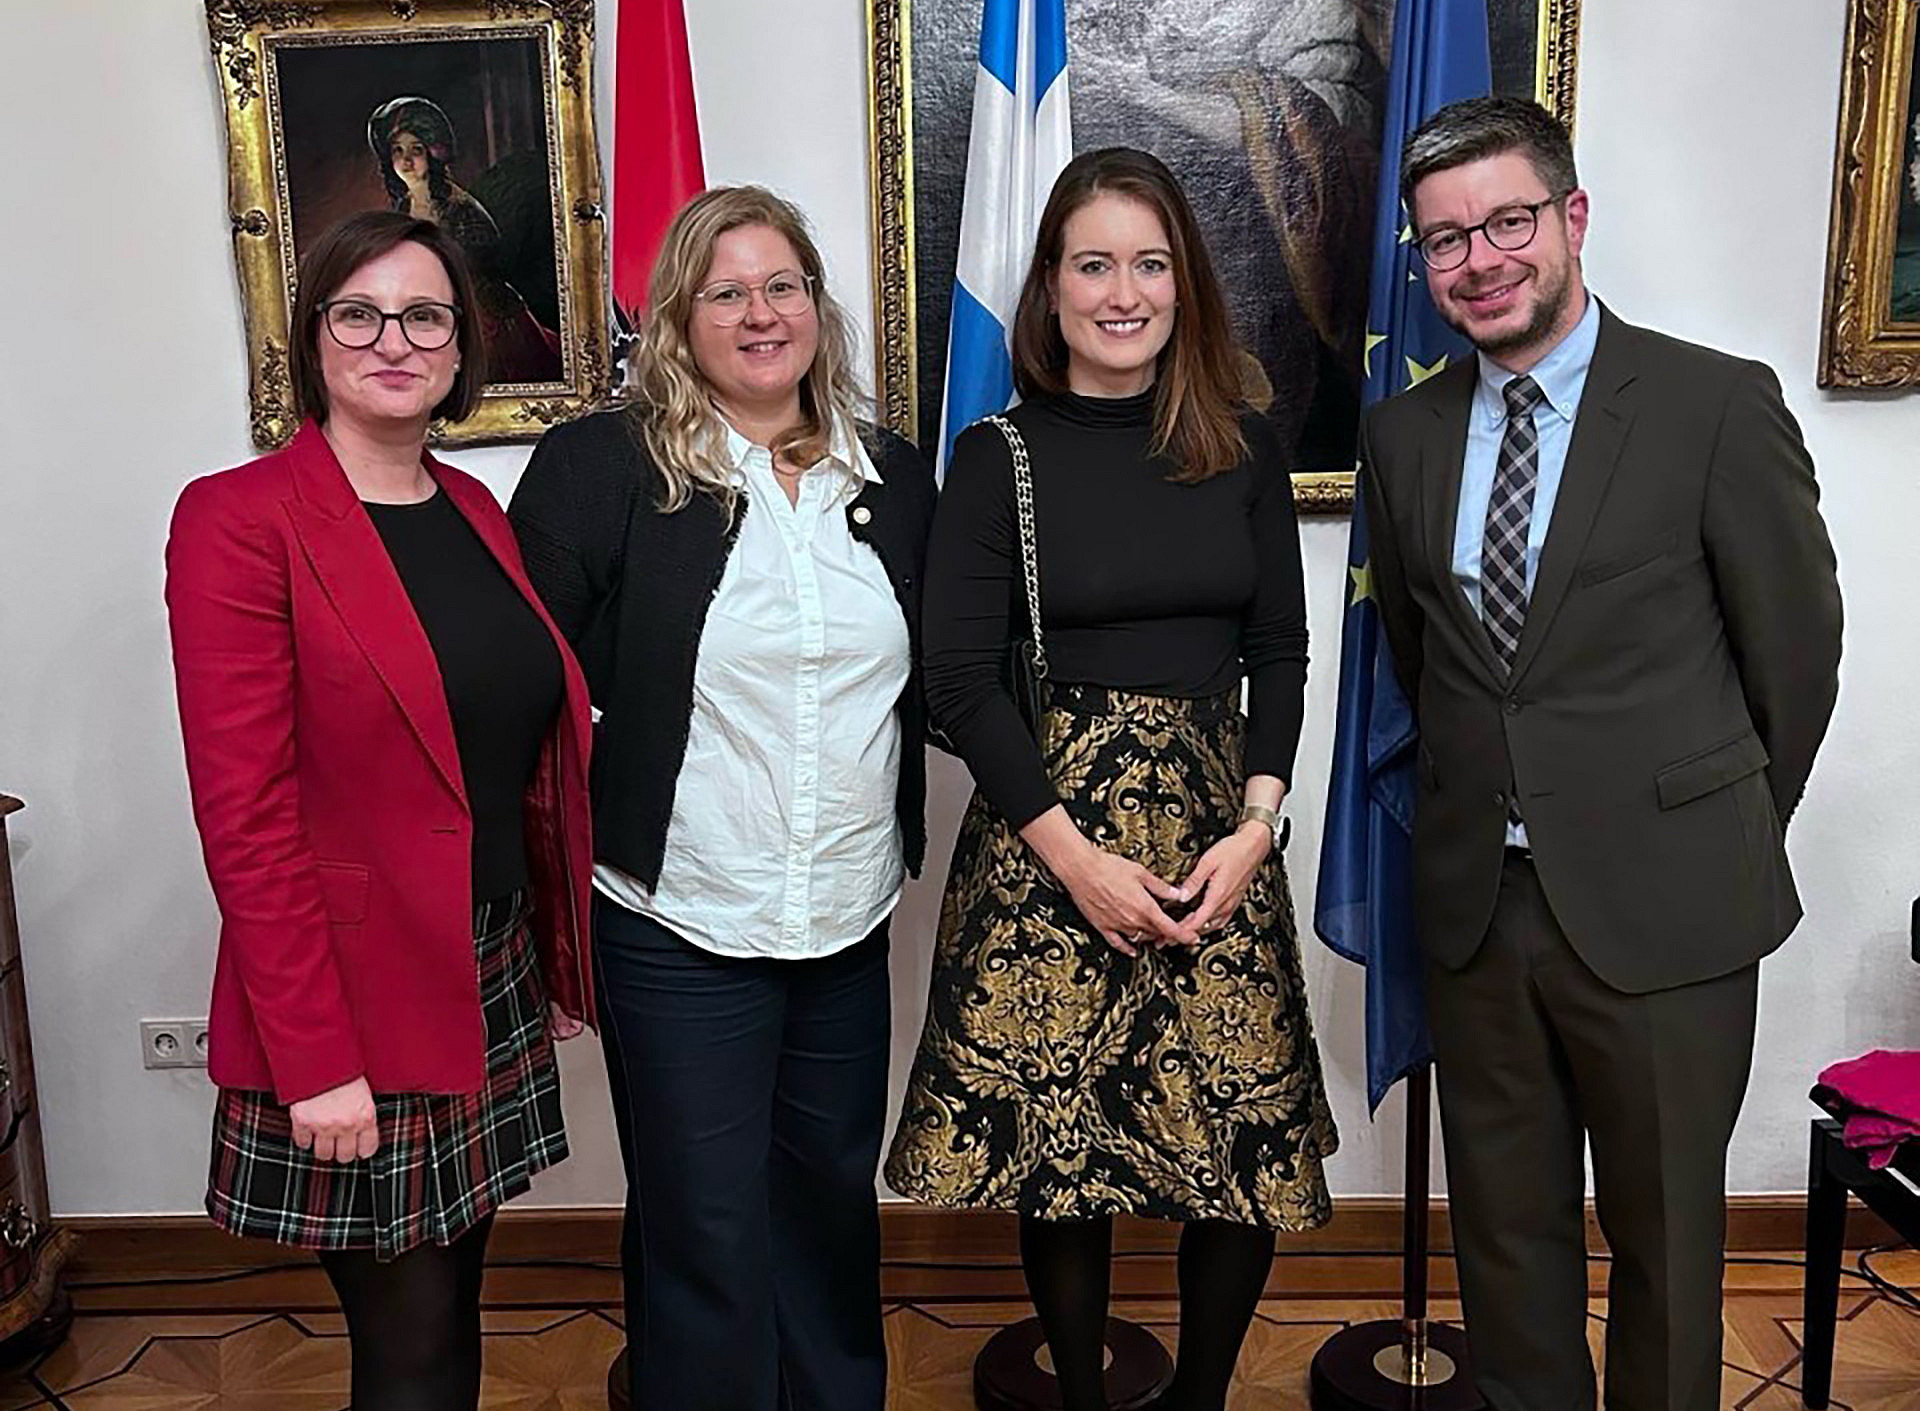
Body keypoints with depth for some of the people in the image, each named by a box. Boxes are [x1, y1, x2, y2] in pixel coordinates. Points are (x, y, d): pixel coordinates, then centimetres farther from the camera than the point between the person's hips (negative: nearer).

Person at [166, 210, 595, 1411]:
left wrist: (559, 958, 10)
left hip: (494, 975, 6)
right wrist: (311, 1057, -17)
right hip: (355, 995, -6)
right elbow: (244, 813, -16)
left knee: (454, 1301, 18)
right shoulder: (240, 521, -11)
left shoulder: (476, 512, 9)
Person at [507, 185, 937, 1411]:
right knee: (706, 1232, 8)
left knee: (837, 1200, 20)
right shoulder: (600, 467, -7)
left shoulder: (893, 476, 7)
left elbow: (934, 678, 15)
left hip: (852, 922, 4)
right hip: (680, 928, -4)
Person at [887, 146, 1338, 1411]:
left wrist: (1255, 826, -6)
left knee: (1252, 1147, 3)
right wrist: (1076, 856, -11)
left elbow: (1280, 651, 7)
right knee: (1058, 1139, 5)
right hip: (1044, 836, -2)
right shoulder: (999, 456, -2)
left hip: (1217, 823, 3)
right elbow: (960, 679, -6)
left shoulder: (1246, 448, 5)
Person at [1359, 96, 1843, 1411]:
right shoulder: (1403, 433, 4)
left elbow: (1797, 649, -1)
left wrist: (1725, 837, 8)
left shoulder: (1719, 404, -9)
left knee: (1665, 1233, 14)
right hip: (1475, 900, 4)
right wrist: (1488, 797, 14)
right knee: (1505, 1223, 17)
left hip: (1663, 907, -3)